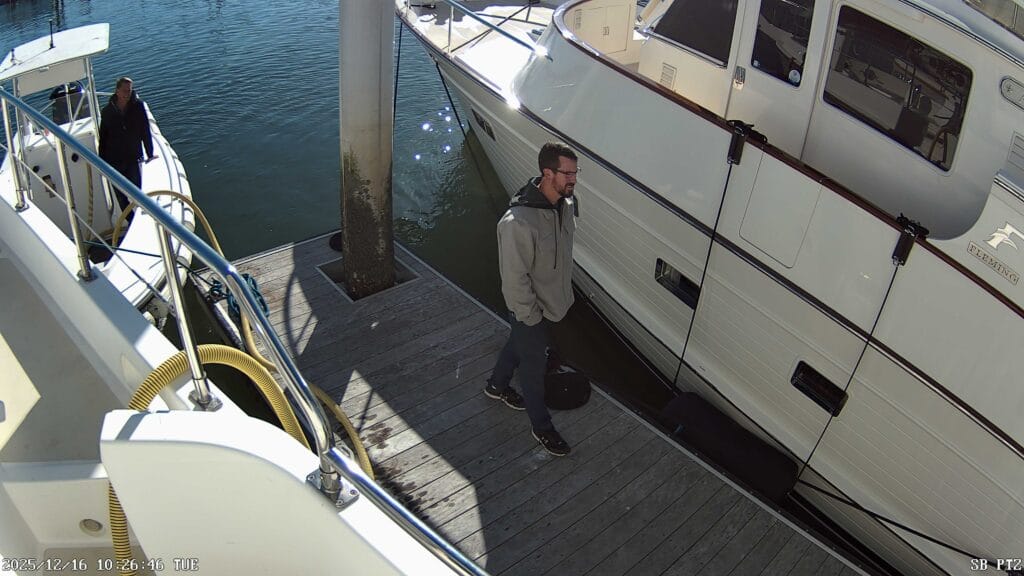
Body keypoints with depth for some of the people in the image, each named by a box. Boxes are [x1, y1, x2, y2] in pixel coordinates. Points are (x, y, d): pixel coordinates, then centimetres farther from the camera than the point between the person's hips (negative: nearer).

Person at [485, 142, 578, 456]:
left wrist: (563, 291, 16)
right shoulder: (518, 223, -37)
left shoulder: (566, 202, -10)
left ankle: (497, 385, 58)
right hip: (531, 308, -8)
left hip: (554, 299, 8)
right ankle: (542, 427, 38)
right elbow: (514, 277, -27)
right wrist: (531, 316, -17)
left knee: (519, 344, 31)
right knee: (534, 366, 14)